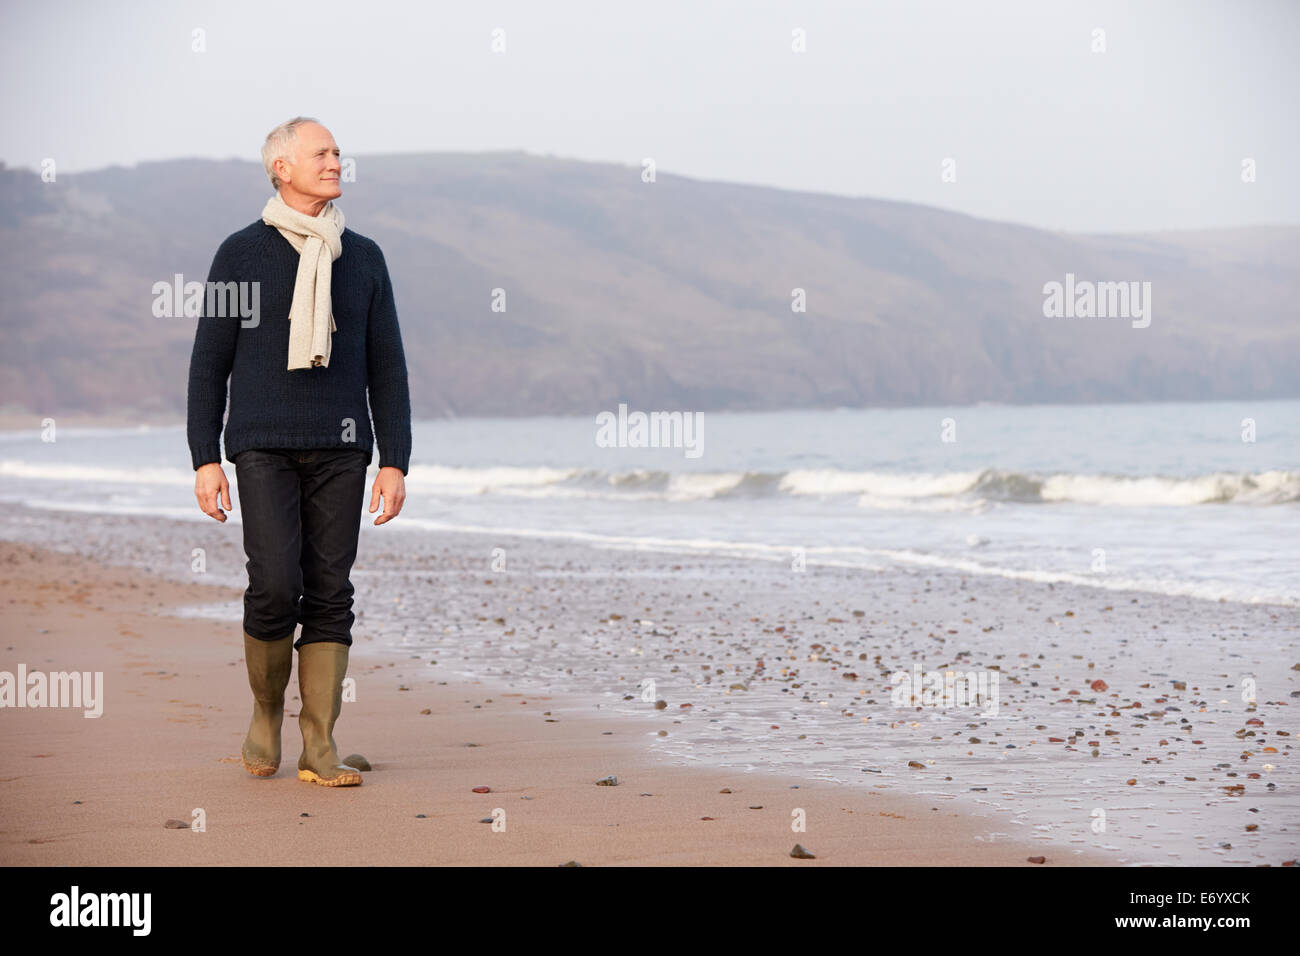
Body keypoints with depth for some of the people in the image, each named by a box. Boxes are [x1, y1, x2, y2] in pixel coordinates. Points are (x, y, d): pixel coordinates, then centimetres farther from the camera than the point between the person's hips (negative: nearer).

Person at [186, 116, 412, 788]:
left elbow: (386, 367, 10)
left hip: (339, 452, 3)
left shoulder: (363, 258, 11)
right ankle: (266, 709, 10)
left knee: (329, 594, -2)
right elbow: (209, 363, 4)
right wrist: (204, 460, -4)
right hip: (263, 447, -2)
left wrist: (395, 462, 1)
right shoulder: (240, 254, 4)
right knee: (275, 586, -15)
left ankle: (320, 750, 1)